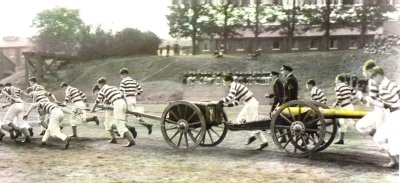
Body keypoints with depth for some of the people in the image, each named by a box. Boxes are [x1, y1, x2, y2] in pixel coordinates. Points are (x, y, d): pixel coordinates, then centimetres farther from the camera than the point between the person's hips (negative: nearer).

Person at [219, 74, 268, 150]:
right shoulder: (235, 86, 16)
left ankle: (264, 142, 1)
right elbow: (235, 102, 16)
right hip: (249, 104, 10)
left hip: (251, 104, -10)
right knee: (239, 120, 14)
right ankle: (252, 136, 17)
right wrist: (224, 104, 14)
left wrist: (220, 101, -9)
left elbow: (229, 98, -25)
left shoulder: (234, 86, -13)